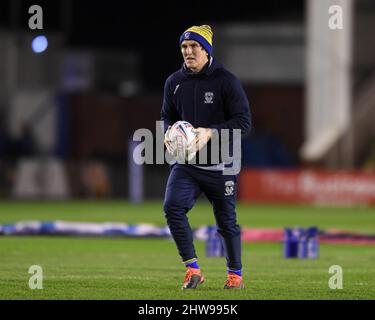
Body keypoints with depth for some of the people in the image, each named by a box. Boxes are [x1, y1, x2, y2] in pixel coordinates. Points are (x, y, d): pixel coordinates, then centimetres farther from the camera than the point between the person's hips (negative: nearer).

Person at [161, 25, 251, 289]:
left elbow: (243, 121, -11)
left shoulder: (226, 81, -9)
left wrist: (210, 133, -23)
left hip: (220, 165, -3)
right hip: (185, 164, 3)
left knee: (226, 221, 5)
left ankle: (236, 274, 26)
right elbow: (167, 116, 18)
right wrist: (168, 132, -6)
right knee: (173, 208, -19)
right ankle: (193, 269, -10)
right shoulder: (174, 82, 5)